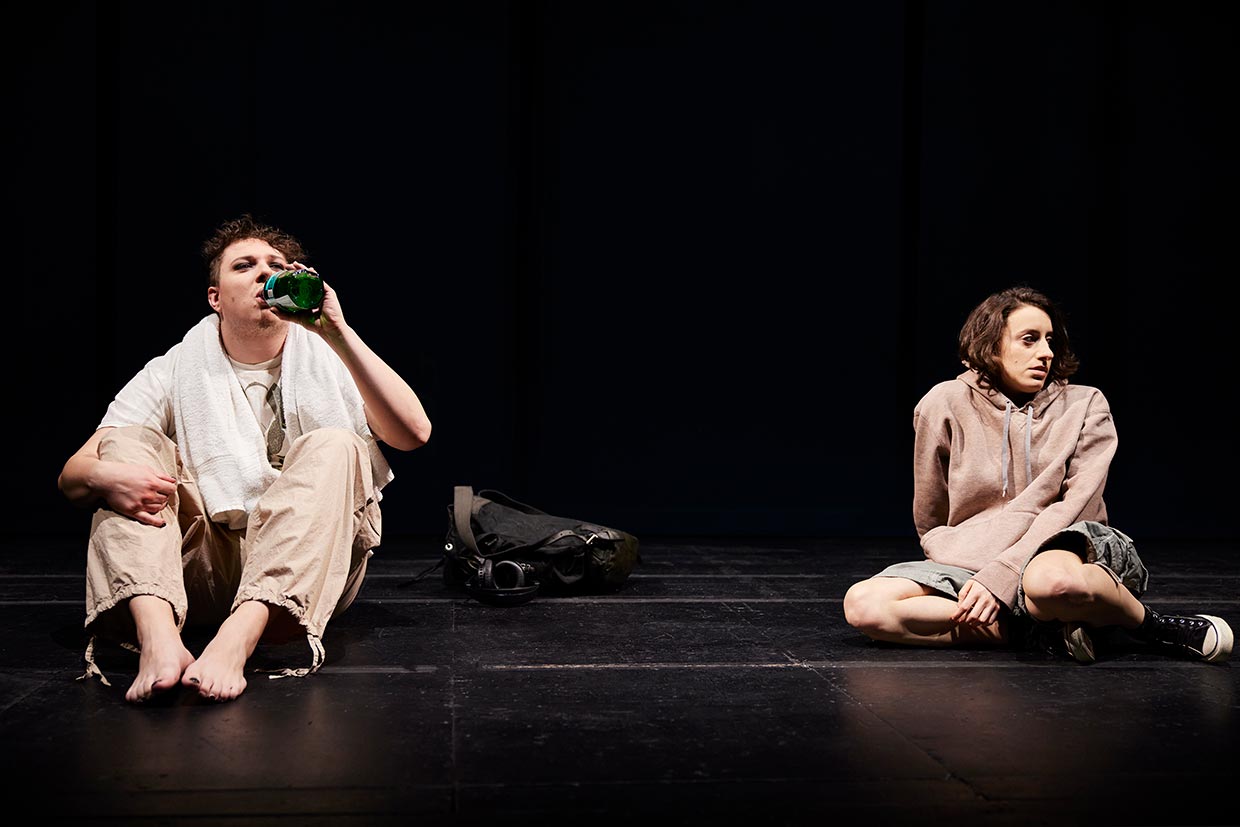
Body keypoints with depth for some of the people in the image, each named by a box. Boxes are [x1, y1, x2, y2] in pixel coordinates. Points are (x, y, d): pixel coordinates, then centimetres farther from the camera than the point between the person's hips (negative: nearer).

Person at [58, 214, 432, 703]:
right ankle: (159, 640, -41)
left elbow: (413, 433, -9)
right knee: (130, 442, -14)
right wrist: (105, 476, -24)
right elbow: (72, 475, 3)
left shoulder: (325, 360, 10)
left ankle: (235, 641, -46)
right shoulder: (177, 370, 12)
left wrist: (338, 335, -14)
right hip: (199, 569, 1)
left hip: (309, 569, -1)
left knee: (333, 447, -24)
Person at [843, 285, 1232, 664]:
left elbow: (1077, 504, -7)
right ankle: (1038, 631, -24)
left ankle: (1151, 625, -11)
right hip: (973, 562, 3)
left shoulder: (1085, 406, 6)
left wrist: (1001, 575, -19)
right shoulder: (946, 404, 5)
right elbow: (930, 524, 12)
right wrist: (983, 575, -5)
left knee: (1052, 580, -43)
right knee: (863, 604, -25)